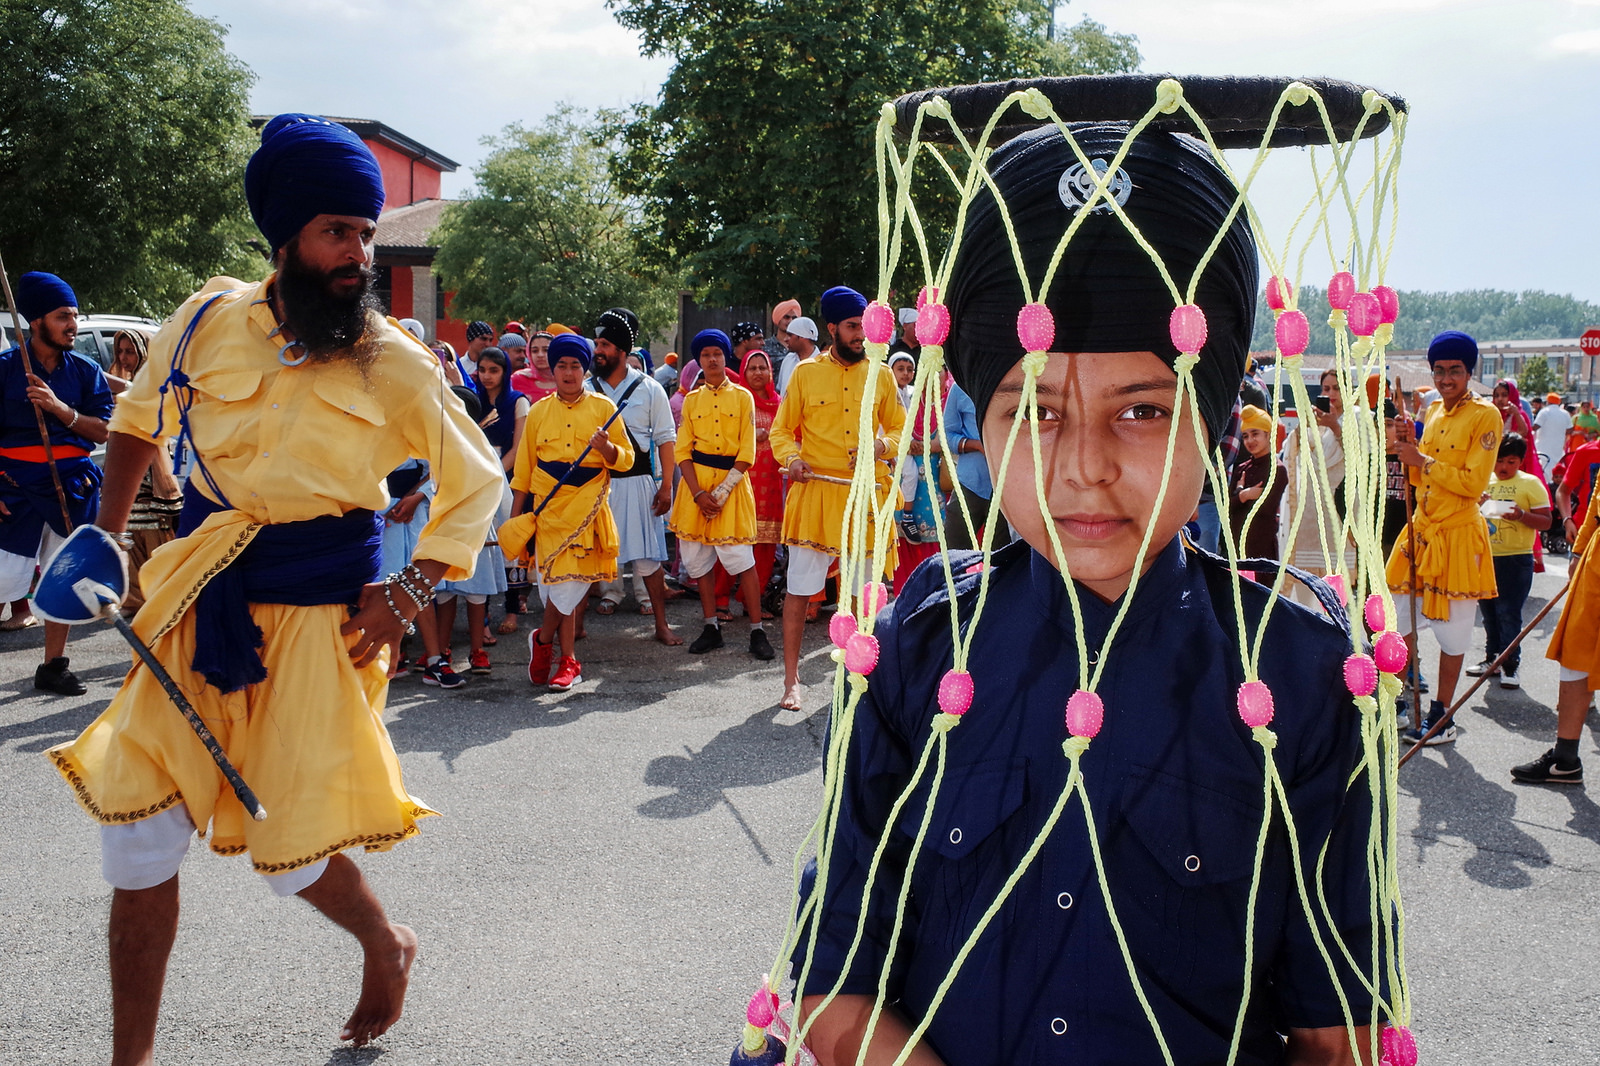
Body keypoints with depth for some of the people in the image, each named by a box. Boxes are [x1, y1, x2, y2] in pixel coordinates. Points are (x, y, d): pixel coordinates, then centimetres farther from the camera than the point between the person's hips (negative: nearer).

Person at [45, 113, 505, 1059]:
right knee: (137, 827, 5)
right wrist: (108, 529, 14)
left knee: (291, 847, 0)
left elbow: (478, 482, 1)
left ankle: (386, 945, 35)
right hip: (199, 605, 4)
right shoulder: (209, 321, 0)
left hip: (318, 612, -3)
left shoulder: (396, 364, -8)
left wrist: (411, 592, -8)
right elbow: (141, 414, 20)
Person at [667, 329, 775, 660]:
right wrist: (698, 494, -9)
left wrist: (723, 491, -12)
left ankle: (757, 631, -2)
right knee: (698, 557, 4)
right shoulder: (691, 400, 10)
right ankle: (711, 627, 15)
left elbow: (747, 452, -3)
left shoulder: (742, 397, 3)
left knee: (740, 558, -8)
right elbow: (682, 450, 4)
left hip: (732, 480, -3)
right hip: (696, 482, 3)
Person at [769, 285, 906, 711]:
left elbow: (899, 428, 14)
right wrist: (792, 458, -13)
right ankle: (792, 680, 7)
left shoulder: (880, 375, 8)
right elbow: (781, 431, 8)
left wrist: (883, 444, -8)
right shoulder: (806, 373, 3)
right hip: (815, 492, -2)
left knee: (862, 589, 8)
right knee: (799, 589, -3)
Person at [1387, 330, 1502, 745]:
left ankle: (1441, 718, 13)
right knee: (1398, 619, 8)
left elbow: (1474, 482, -17)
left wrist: (1423, 460, -16)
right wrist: (1411, 450, -1)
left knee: (1451, 632, 2)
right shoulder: (1433, 412, 11)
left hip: (1458, 535, -7)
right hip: (1420, 529, 7)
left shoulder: (1485, 415, -10)